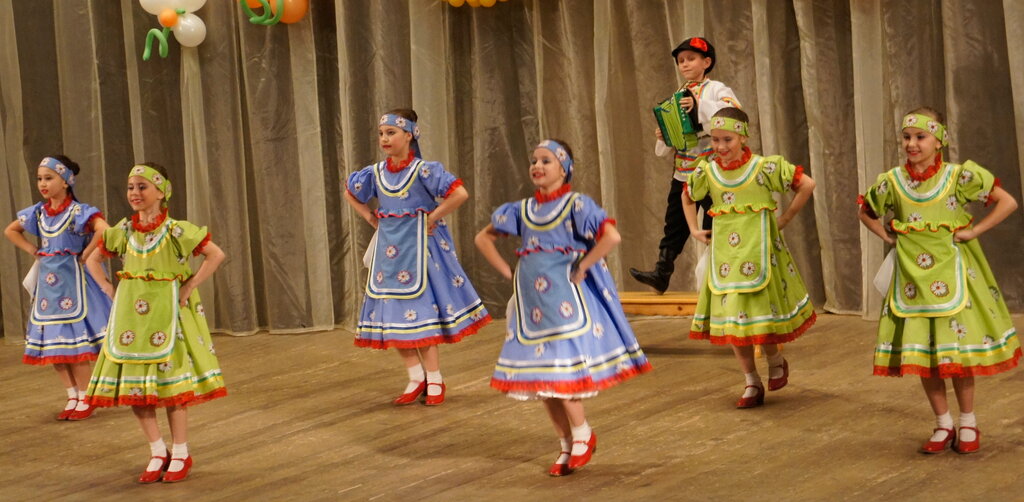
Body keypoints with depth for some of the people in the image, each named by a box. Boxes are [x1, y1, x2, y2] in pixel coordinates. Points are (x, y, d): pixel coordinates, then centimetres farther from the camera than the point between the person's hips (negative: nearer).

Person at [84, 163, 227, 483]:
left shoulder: (176, 231, -10)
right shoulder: (123, 231, 4)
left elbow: (216, 255, -13)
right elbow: (93, 260, 17)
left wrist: (189, 288, -15)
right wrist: (109, 291, 5)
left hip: (166, 314, -5)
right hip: (130, 316, 5)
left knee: (171, 382, 1)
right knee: (132, 385, 4)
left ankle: (180, 455, 13)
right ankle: (158, 453, 17)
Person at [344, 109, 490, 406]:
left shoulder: (424, 170, -12)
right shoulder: (376, 173, 5)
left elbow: (460, 194, -21)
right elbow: (350, 194, 23)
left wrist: (433, 217, -16)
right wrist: (370, 218, 11)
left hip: (418, 248, -6)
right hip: (388, 250, 6)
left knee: (420, 312, -3)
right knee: (392, 314, 5)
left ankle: (434, 380, 9)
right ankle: (416, 377, 17)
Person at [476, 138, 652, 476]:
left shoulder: (576, 205, -7)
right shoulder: (521, 210, 10)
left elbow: (611, 236, -20)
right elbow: (484, 238, 20)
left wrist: (581, 268, -16)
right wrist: (508, 272, 9)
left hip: (565, 298, -6)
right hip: (531, 301, 6)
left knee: (561, 372, -12)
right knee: (540, 378, 7)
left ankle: (581, 435, 8)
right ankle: (567, 445, 19)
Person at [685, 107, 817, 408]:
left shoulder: (764, 167, -10)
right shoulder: (707, 171, 3)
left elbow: (806, 185, -5)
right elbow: (688, 197, 23)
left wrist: (784, 220, -5)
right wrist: (694, 230, 13)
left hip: (757, 250, -4)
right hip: (725, 254, 4)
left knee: (761, 314, -6)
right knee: (732, 319, 4)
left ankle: (776, 361, 25)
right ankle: (752, 383, 15)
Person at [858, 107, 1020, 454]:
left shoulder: (959, 177, -8)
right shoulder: (891, 182, 1)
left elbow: (1008, 203, -7)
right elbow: (866, 212, 19)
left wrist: (973, 231, -12)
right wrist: (887, 237, 4)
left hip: (951, 272, -3)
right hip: (912, 276, 3)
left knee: (957, 351, 1)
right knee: (920, 353, 3)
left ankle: (968, 424, 17)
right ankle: (943, 425, 17)